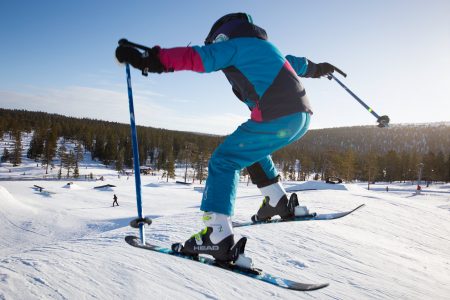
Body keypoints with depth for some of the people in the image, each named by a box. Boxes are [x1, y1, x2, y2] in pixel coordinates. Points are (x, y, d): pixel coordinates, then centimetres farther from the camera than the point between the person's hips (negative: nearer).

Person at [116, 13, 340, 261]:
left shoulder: (233, 44, 4)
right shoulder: (265, 46, 29)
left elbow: (195, 57, -10)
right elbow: (295, 63, 44)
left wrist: (147, 61, -14)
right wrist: (317, 69, 63)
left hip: (277, 119, -9)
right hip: (302, 118, 9)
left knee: (223, 162, -4)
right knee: (251, 149, 31)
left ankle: (217, 235, -12)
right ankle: (278, 203, 27)